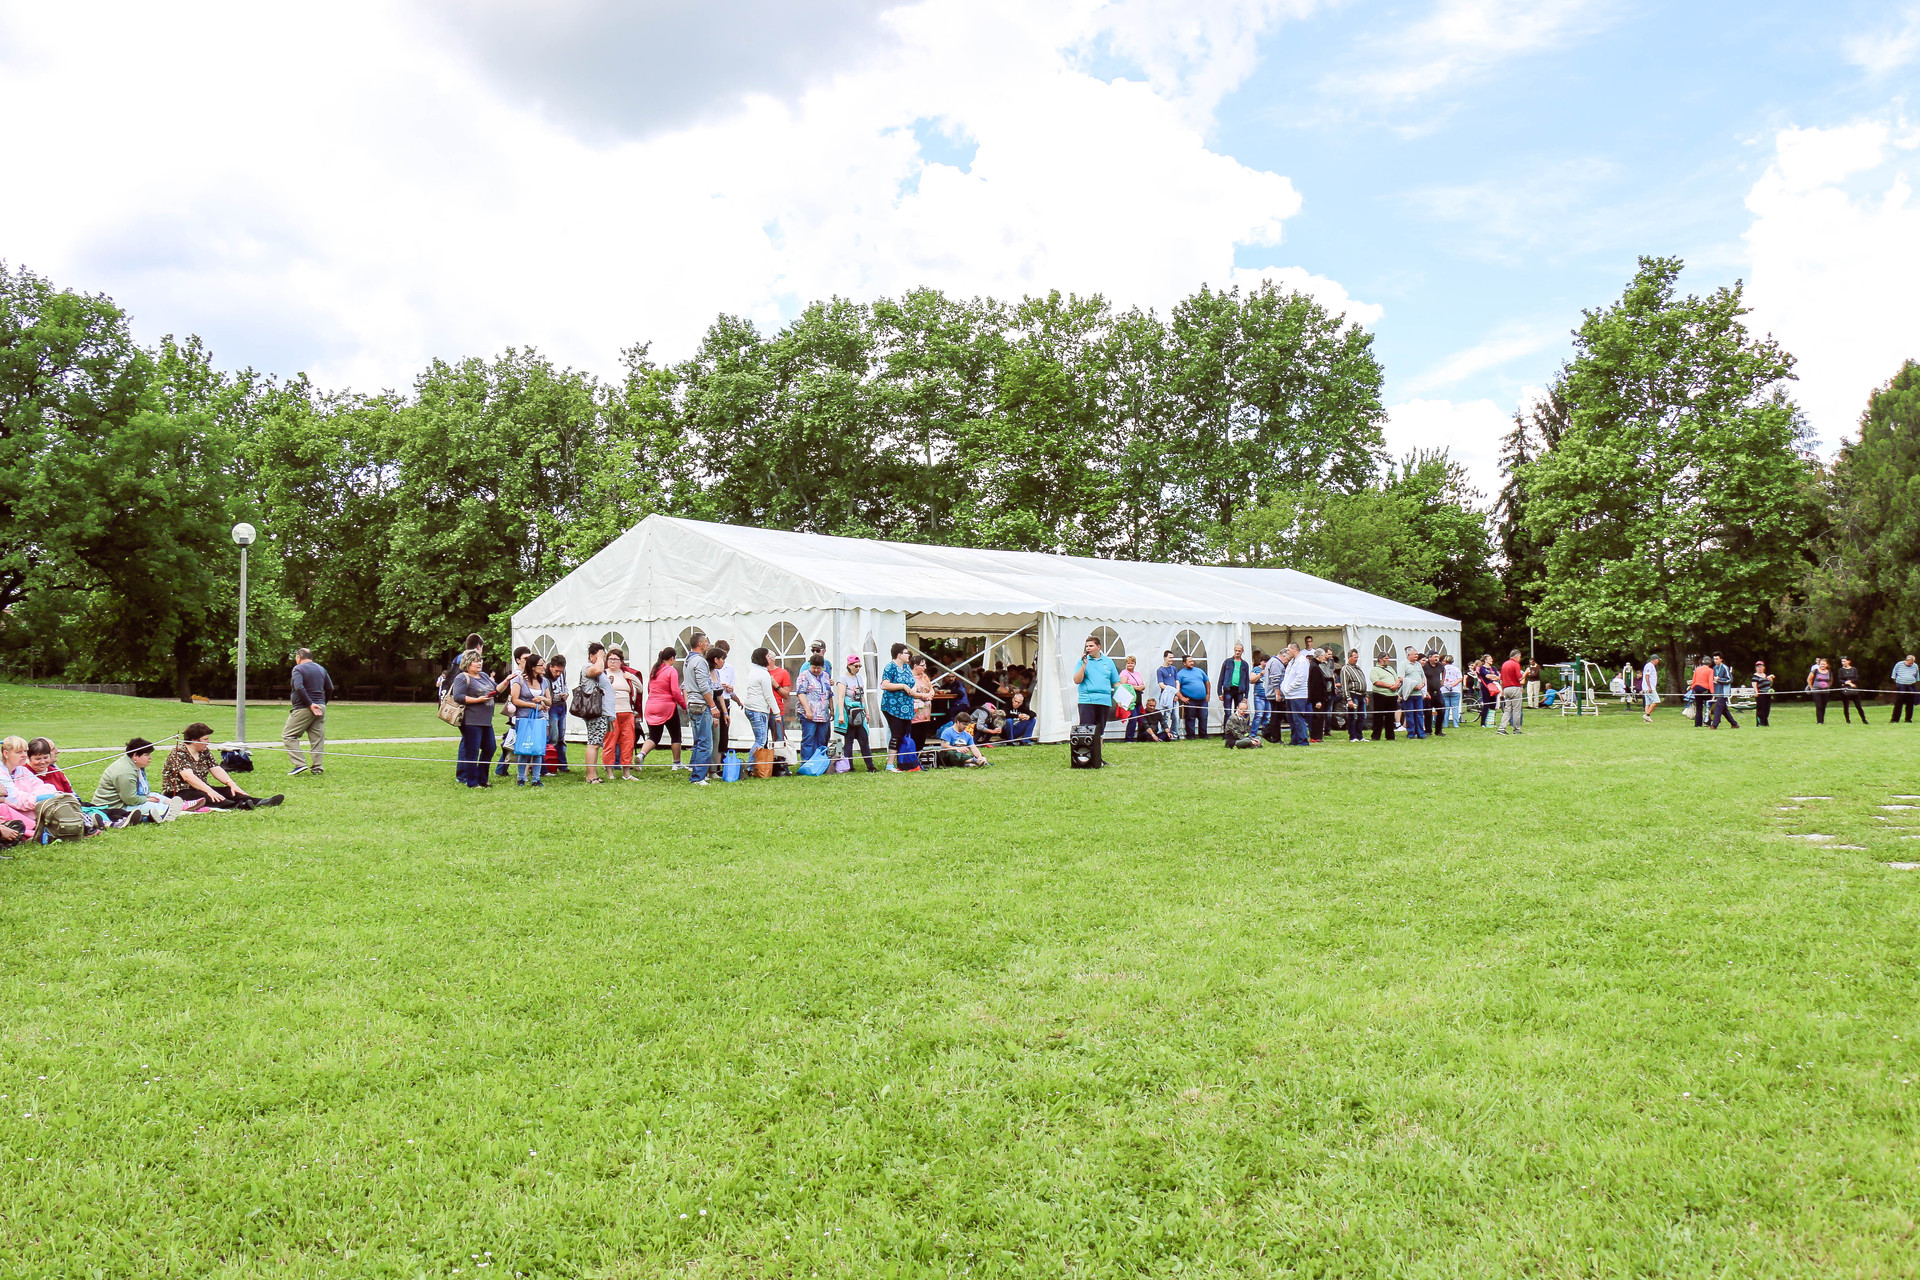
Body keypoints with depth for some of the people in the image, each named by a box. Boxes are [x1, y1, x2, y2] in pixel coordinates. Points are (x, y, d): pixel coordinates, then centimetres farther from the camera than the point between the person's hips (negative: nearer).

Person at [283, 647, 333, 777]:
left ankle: (300, 764, -10)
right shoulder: (321, 669, 14)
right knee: (317, 738, 7)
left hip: (303, 708, -7)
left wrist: (310, 704, -20)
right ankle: (316, 767, 6)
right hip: (320, 708, 7)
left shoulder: (298, 669, -7)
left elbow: (299, 687, -21)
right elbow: (330, 688, 15)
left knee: (288, 735, 1)